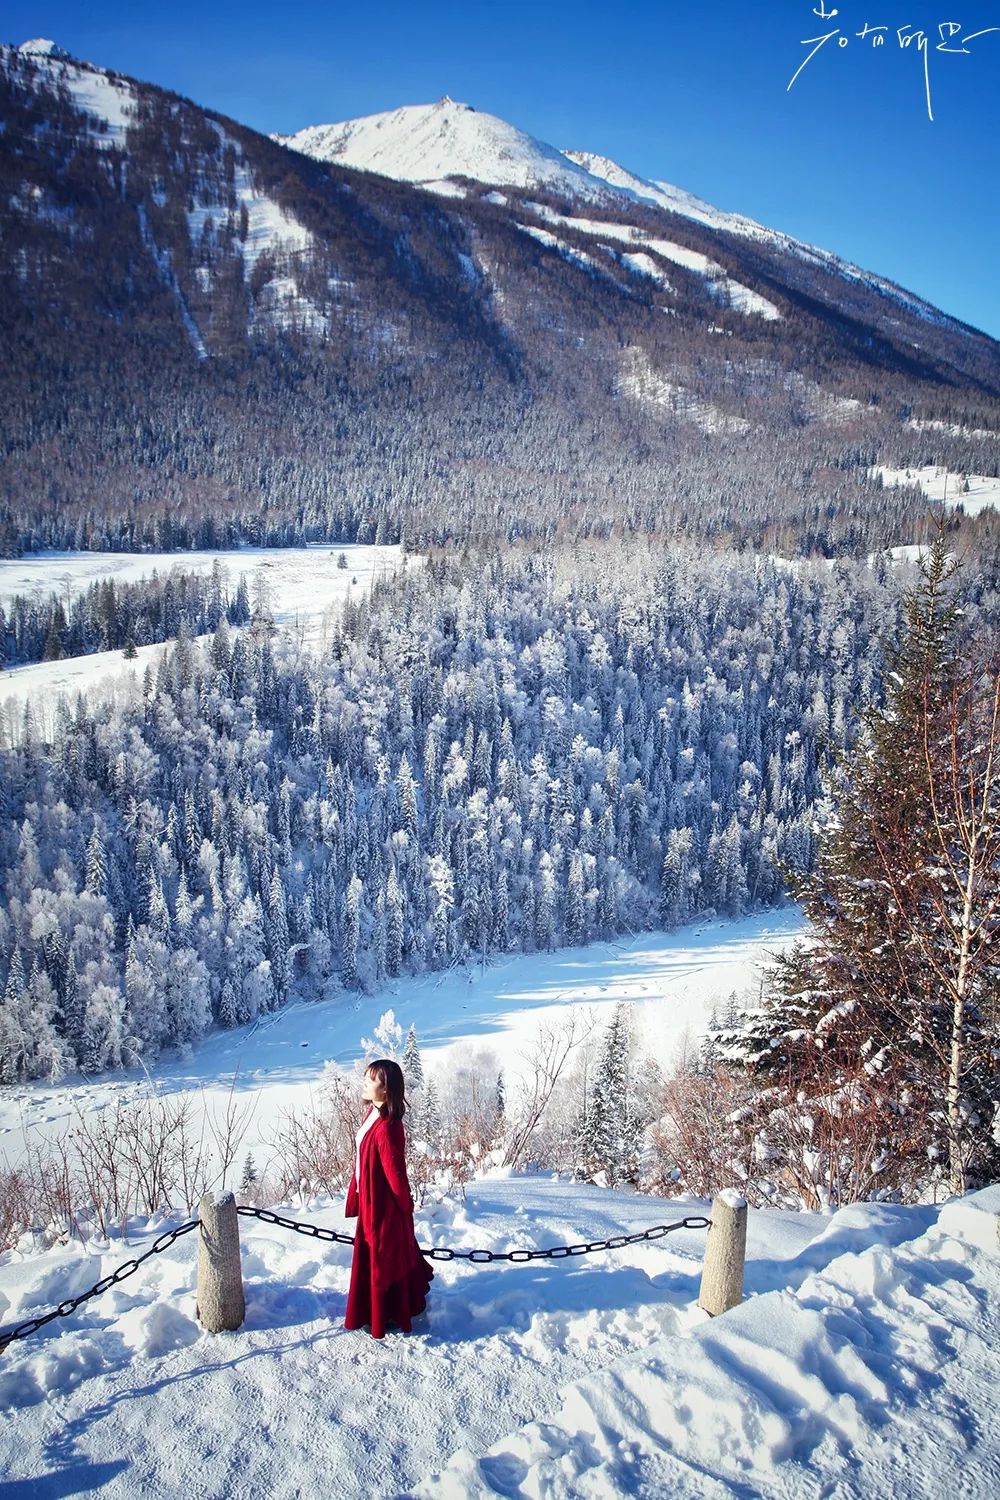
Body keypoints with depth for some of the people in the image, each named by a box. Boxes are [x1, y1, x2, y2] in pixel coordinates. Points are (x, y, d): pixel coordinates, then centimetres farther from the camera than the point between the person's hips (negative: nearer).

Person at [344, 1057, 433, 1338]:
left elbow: (396, 1173, -24)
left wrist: (404, 1205, -11)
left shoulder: (386, 1128, -32)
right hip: (370, 1201, 9)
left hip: (383, 1206, -9)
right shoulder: (373, 1115, -2)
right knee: (394, 1256, 25)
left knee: (383, 1259, 10)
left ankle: (387, 1317, 30)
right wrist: (355, 1197, 14)